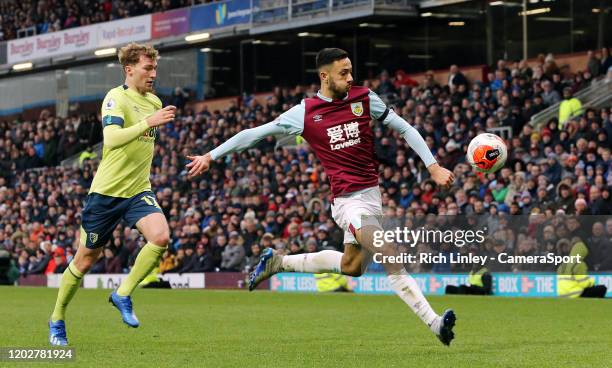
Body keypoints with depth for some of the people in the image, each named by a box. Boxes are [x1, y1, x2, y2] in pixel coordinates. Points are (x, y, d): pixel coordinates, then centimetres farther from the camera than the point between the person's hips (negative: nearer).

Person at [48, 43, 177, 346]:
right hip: (106, 192, -5)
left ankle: (123, 294, -6)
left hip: (139, 190, 5)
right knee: (85, 260, 5)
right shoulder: (116, 98, -14)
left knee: (160, 236, -23)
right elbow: (111, 138, -32)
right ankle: (57, 320, 25)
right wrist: (148, 122, -39)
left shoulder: (154, 102, 9)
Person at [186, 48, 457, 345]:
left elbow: (404, 128, 10)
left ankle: (278, 262, 34)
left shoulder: (365, 99, 4)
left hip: (371, 195, 6)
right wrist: (211, 156, 8)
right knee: (391, 258, -22)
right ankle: (433, 322, -22)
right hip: (348, 201, -6)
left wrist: (432, 166, 1)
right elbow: (256, 134, 4)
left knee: (351, 266, 16)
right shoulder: (305, 112, -4)